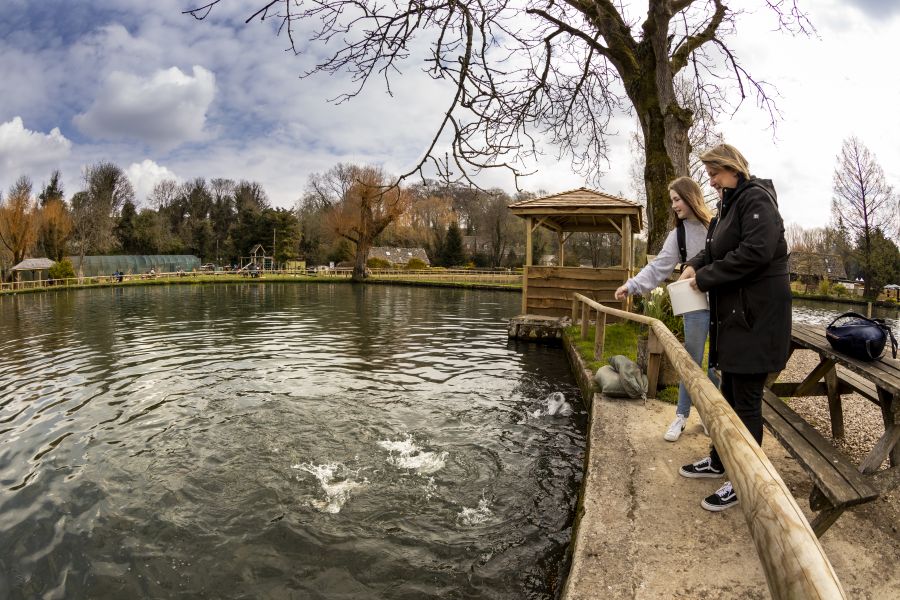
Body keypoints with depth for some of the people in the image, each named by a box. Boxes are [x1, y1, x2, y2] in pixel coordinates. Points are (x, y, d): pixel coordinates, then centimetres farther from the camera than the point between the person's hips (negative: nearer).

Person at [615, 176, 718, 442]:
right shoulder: (678, 235, 4)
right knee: (691, 360, 6)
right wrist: (632, 285, -16)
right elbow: (658, 267, -3)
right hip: (696, 304, 1)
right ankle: (681, 416, 16)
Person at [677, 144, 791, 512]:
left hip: (756, 316, -9)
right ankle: (718, 461, 32)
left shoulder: (756, 198, -12)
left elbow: (756, 251, -24)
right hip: (732, 315, 9)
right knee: (729, 394, 18)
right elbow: (715, 248, 22)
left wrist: (706, 277, -17)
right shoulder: (730, 205, 17)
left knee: (746, 399, -1)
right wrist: (695, 265, 1)